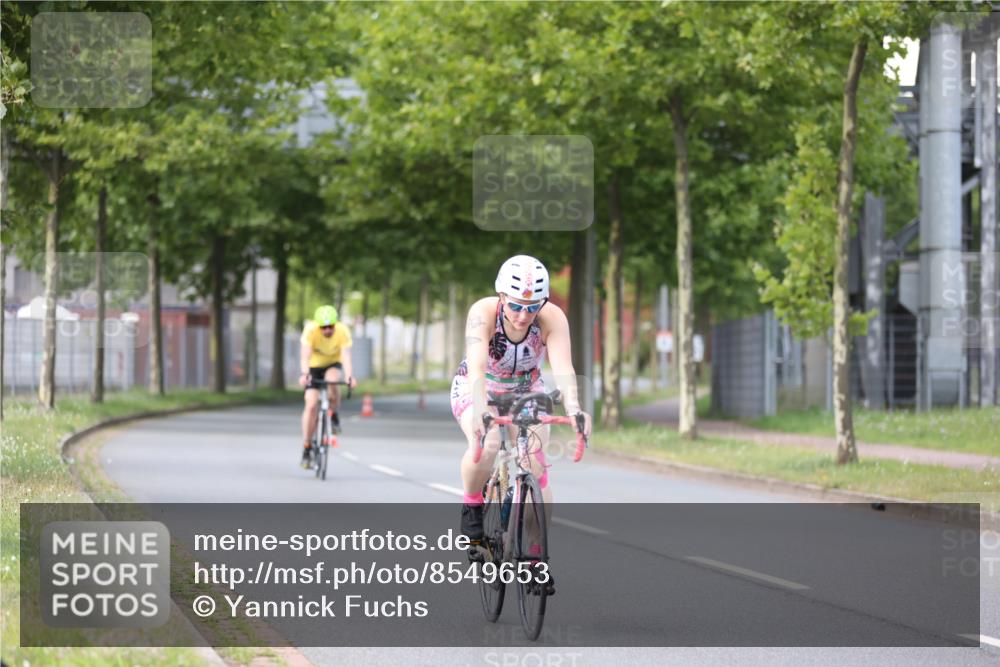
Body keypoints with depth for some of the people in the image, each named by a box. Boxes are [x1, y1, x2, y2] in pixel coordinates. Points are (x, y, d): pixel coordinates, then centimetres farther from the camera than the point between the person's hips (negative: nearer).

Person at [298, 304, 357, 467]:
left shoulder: (343, 332, -26)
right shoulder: (310, 330, -28)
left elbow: (346, 356, -35)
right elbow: (305, 354, -38)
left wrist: (350, 376, -52)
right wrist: (304, 374, -56)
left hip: (333, 365, 0)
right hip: (314, 366, 0)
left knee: (332, 381, -36)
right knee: (311, 405, -14)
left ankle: (333, 416, -10)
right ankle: (306, 447, -3)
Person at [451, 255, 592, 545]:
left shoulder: (552, 318, -27)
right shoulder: (484, 312, -32)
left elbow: (563, 368, -39)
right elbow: (477, 367, -44)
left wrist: (573, 409, -58)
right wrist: (480, 411, -61)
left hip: (526, 392, 2)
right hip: (476, 390, -2)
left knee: (536, 464, -16)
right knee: (485, 444, -32)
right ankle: (472, 506, -5)